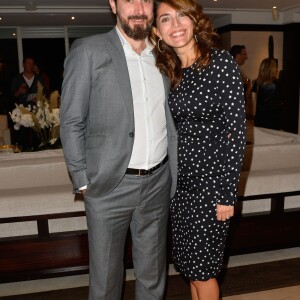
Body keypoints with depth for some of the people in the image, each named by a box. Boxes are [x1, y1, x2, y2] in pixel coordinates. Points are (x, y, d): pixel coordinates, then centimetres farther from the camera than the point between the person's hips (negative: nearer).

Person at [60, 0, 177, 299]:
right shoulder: (88, 51, -6)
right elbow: (71, 122, -5)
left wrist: (174, 173, 6)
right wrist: (82, 181, -8)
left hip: (158, 182, 4)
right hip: (109, 185, -3)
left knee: (152, 274, 19)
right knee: (105, 275, 14)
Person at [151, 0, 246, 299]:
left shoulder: (221, 62, -11)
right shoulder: (169, 72, 7)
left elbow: (237, 130, -13)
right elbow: (174, 130, 9)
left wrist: (227, 194, -15)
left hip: (211, 179, -6)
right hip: (180, 179, 6)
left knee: (201, 267, 7)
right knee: (189, 263, 17)